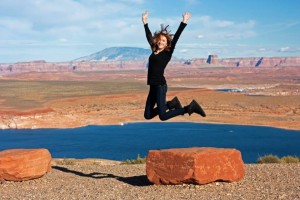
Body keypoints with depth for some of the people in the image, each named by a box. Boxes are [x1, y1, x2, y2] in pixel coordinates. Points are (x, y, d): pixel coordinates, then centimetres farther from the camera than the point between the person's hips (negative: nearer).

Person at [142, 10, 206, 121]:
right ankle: (171, 104, 21)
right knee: (147, 115, 9)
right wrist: (145, 23, 27)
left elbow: (176, 38, -7)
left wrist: (184, 22, -11)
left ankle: (189, 108, 2)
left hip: (160, 86, -7)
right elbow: (149, 36, 23)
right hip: (153, 86, 7)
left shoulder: (167, 53, -2)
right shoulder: (154, 52, 13)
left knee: (163, 116, -12)